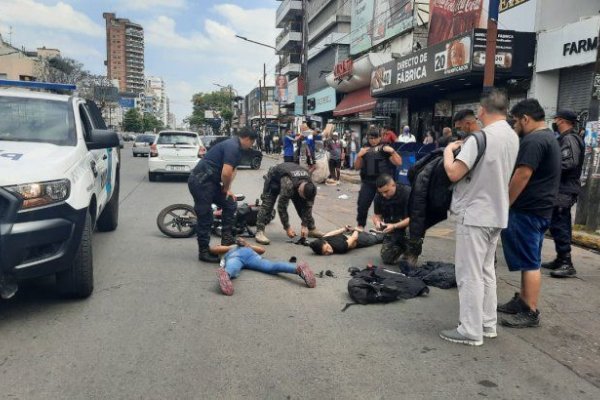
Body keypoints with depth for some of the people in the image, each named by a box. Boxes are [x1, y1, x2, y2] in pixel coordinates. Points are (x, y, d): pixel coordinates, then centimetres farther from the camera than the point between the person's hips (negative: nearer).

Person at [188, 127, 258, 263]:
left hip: (209, 181, 10)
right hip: (200, 182, -10)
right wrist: (226, 188, -7)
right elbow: (226, 173, -26)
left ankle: (226, 239, 18)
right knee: (205, 218, -3)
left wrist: (227, 189, 8)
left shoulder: (235, 146, 13)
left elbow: (232, 170, 19)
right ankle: (203, 252, 8)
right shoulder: (232, 146, -19)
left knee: (230, 204, 11)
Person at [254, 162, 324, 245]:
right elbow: (281, 206, -38)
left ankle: (311, 228, 12)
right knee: (267, 204, -20)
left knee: (302, 204, -1)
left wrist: (305, 226, -19)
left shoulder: (310, 186, -28)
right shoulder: (288, 185, -46)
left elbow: (308, 207, -17)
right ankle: (260, 232, -21)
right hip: (274, 178, -5)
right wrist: (287, 228, -32)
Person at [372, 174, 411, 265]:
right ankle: (401, 246, 27)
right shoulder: (379, 196, -9)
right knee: (387, 259, -6)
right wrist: (377, 222, -21)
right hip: (391, 229, 4)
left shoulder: (407, 192, -23)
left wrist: (394, 226, -35)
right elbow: (376, 215, 4)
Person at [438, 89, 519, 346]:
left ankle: (471, 331, 6)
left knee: (470, 275, -1)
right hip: (497, 214, 9)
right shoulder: (513, 138, 10)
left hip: (474, 214, -9)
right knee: (487, 271, 17)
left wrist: (449, 150, -3)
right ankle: (487, 324, 26)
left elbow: (454, 173, -21)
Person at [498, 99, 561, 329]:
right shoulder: (548, 137, 17)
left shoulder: (533, 140, -17)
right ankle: (522, 301, 26)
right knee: (529, 259, 16)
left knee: (529, 262, -5)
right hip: (539, 208, 11)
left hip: (528, 210, -11)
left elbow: (522, 175, -22)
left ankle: (530, 312, 2)